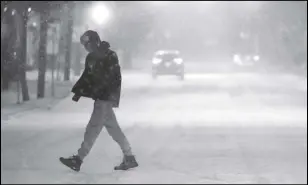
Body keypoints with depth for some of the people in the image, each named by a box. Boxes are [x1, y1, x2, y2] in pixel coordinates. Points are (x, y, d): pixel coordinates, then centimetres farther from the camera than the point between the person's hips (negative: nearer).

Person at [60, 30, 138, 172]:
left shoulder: (110, 56, -15)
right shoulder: (91, 57, 10)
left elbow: (111, 77, -22)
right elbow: (87, 76, 16)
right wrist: (78, 92, 4)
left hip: (107, 96, -9)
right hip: (100, 95, 9)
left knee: (93, 127, -8)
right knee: (112, 127, 11)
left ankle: (78, 160, -8)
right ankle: (129, 157, 17)